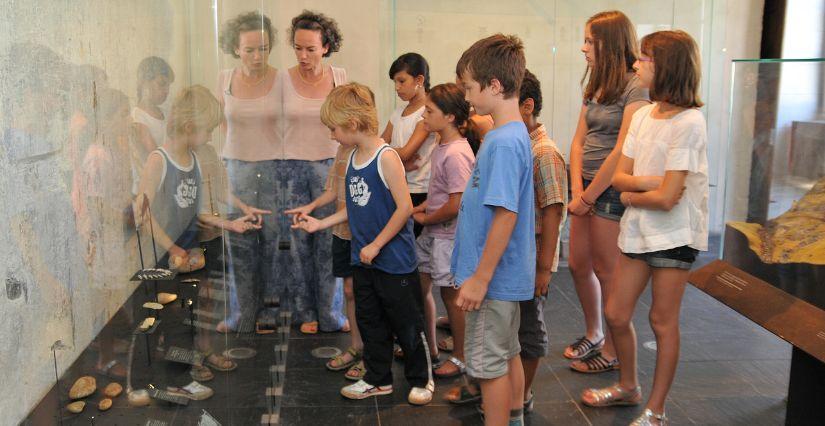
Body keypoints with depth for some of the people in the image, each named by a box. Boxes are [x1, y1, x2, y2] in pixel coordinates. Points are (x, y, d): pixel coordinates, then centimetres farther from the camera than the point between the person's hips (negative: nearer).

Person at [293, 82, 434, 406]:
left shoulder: (386, 158, -17)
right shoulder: (353, 158, 6)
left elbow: (405, 207, -20)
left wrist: (376, 245, -17)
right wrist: (319, 224, 11)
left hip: (394, 260, -8)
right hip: (363, 260, 8)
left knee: (406, 323, 6)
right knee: (369, 320, 17)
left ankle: (422, 379, 25)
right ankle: (378, 379, 33)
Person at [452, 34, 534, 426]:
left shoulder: (504, 142, -22)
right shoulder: (511, 134, 7)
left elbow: (506, 215, -26)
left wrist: (480, 278, -21)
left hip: (492, 278, -10)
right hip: (507, 275, 10)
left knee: (489, 365, 4)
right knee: (507, 355, 21)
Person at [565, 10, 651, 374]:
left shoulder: (635, 87, -12)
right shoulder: (594, 87, 14)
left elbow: (622, 152, -18)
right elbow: (579, 142, 9)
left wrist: (588, 197, -14)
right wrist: (576, 189, -5)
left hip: (613, 189, -8)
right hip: (586, 185, 8)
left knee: (606, 270, 2)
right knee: (579, 265, 14)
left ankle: (613, 351, 18)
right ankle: (594, 334, 34)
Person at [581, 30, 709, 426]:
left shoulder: (689, 122, -17)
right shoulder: (642, 115, 5)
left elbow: (667, 199, -22)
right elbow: (619, 177, 2)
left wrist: (630, 196, -6)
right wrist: (648, 182, -17)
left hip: (674, 233, -7)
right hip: (638, 228, 7)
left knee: (663, 321, 4)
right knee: (616, 314, 11)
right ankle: (628, 386, 34)